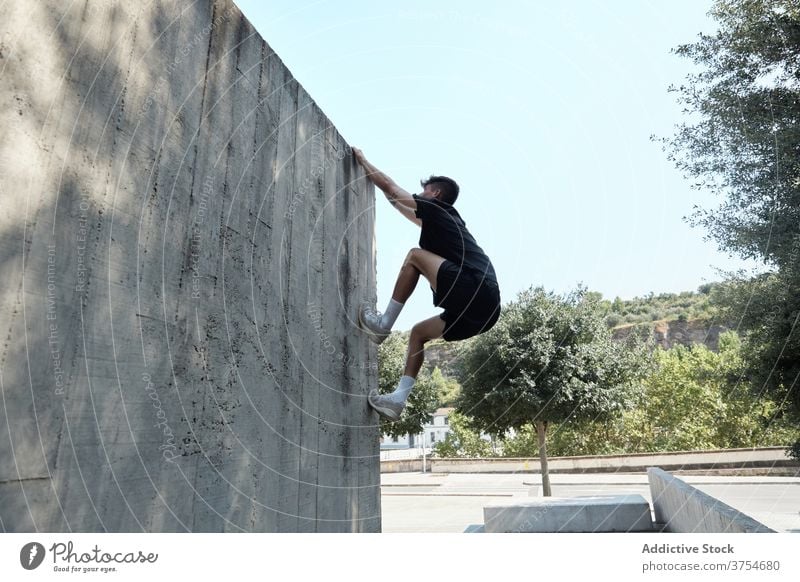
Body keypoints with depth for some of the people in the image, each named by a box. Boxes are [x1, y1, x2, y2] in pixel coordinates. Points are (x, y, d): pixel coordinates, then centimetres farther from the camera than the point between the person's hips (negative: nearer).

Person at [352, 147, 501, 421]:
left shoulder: (438, 209, 7)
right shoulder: (440, 220, 30)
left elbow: (390, 186, 15)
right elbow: (397, 202, 47)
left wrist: (363, 161, 27)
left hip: (474, 291, -9)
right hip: (484, 306, 9)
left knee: (415, 255, -4)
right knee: (418, 332, 16)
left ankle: (384, 324, -2)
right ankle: (398, 398, 9)